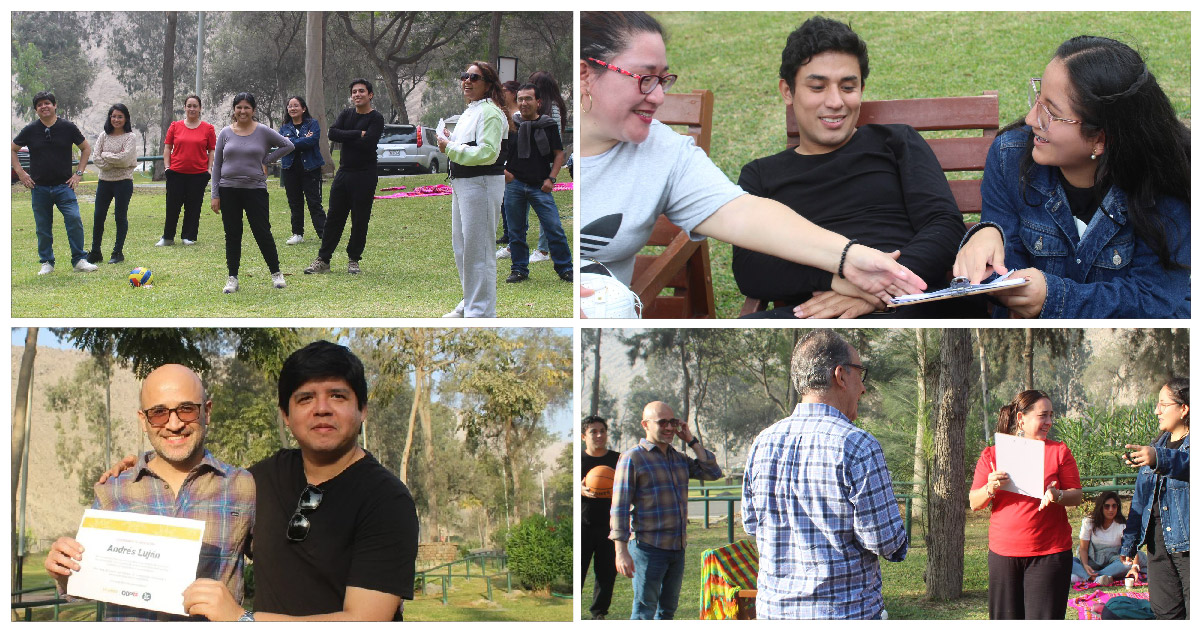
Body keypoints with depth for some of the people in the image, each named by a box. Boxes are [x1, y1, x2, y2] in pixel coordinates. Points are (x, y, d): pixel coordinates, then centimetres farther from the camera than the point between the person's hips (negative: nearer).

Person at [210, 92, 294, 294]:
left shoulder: (263, 132, 0)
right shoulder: (225, 133, 5)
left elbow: (288, 145, 8)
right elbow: (217, 165, 8)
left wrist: (266, 161, 1)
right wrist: (215, 195, 3)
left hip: (255, 190, -2)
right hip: (229, 190, 2)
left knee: (263, 233, -2)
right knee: (232, 235, 5)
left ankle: (276, 273, 12)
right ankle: (232, 278, 13)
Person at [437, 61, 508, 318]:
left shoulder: (490, 112, -13)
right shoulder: (470, 111, 18)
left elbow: (487, 152, -23)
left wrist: (451, 148, -16)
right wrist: (449, 144, 9)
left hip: (482, 183, -11)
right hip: (462, 184, 11)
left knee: (477, 249, -9)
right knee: (460, 244, 18)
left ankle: (481, 311, -4)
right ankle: (469, 303, 31)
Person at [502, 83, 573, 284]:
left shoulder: (549, 126, 6)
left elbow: (558, 154, 9)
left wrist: (551, 179, -2)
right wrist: (501, 170, -2)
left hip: (540, 187, -1)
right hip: (514, 184, 1)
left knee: (554, 228, -6)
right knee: (516, 231, 6)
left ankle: (565, 269, 3)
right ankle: (520, 270, 16)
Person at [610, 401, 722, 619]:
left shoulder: (679, 459, 14)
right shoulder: (632, 458, -7)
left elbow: (713, 473, 8)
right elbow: (619, 508, -11)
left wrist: (691, 441, 3)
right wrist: (621, 551, -18)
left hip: (678, 548, 7)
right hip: (648, 547, -7)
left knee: (668, 609, 15)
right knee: (644, 611, -5)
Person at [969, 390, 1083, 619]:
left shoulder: (1059, 452, 6)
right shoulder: (992, 455, 7)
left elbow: (1077, 495, 4)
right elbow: (974, 503, 5)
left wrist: (1057, 496, -17)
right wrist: (990, 489, -16)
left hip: (1049, 553, -1)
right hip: (1003, 553, 1)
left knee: (1043, 620, -6)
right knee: (1006, 619, 3)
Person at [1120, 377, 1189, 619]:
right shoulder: (1158, 445, 18)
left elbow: (1187, 462, -32)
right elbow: (1141, 497, 22)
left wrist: (1159, 459, -51)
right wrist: (1129, 540, 20)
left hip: (1187, 544, -7)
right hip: (1157, 542, 8)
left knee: (1193, 615, -8)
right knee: (1164, 611, 9)